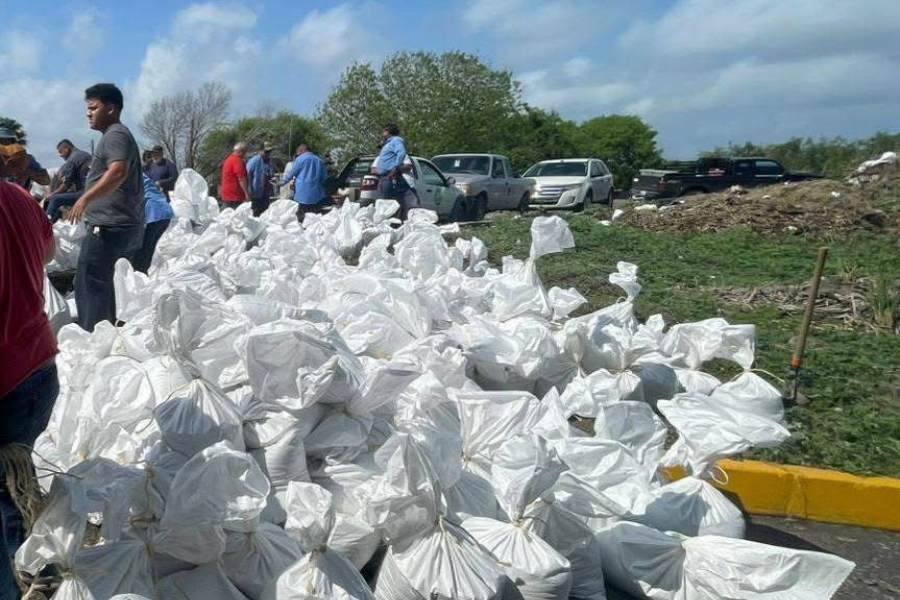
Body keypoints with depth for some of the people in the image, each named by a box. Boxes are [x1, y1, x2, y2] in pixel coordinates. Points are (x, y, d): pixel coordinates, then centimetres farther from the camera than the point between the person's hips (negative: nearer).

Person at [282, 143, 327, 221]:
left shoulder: (300, 159, -1)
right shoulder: (320, 160, 13)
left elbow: (291, 174, 5)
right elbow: (324, 178, 15)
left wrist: (281, 182, 20)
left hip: (303, 195, -4)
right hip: (317, 196, 4)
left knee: (301, 220, -1)